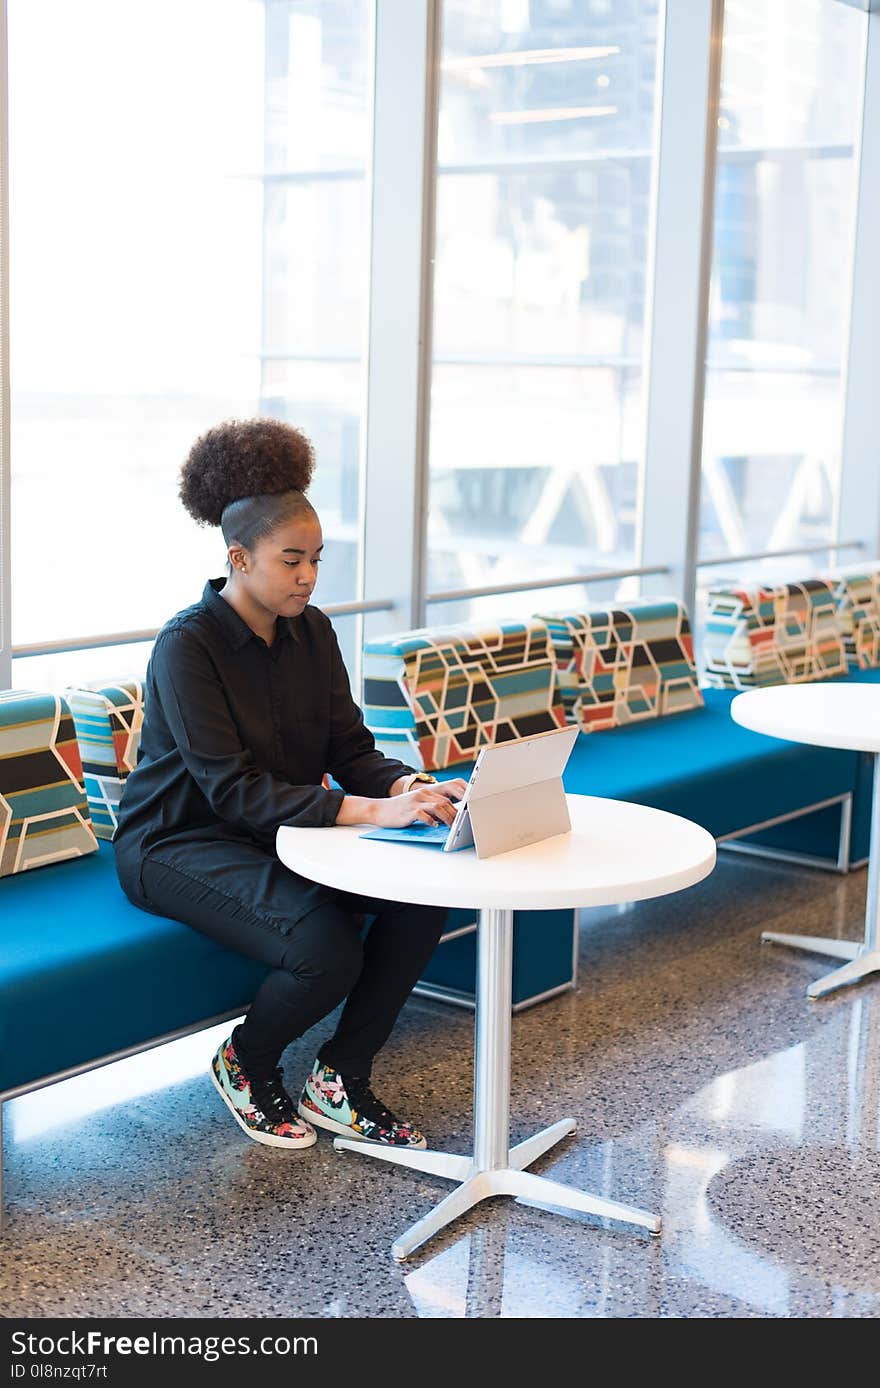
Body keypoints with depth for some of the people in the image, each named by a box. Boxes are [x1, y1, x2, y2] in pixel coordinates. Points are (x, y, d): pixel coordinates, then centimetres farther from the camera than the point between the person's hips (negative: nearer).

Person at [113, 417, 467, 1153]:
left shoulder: (311, 631, 1)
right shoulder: (188, 645, -21)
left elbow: (352, 749, 0)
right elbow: (234, 791, -27)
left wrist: (412, 786, -24)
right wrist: (374, 810, -36)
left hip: (286, 829, 7)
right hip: (180, 844, -7)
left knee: (423, 895, -18)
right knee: (326, 948, -31)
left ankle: (341, 1081, -1)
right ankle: (246, 1064, 3)